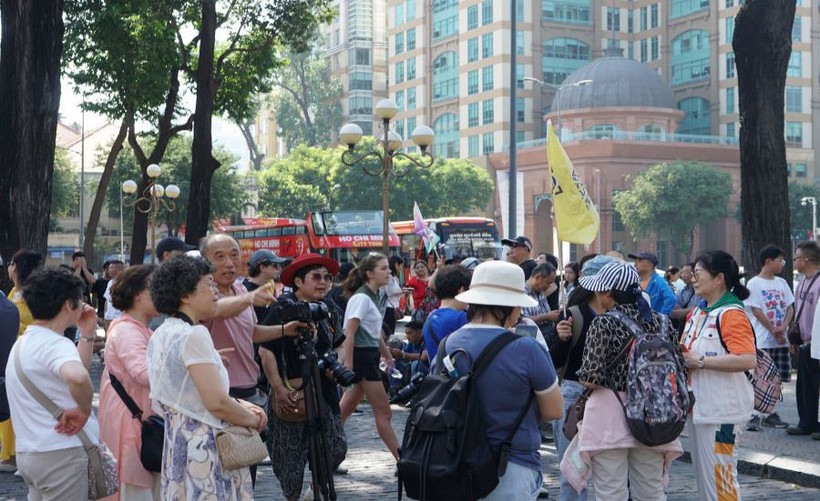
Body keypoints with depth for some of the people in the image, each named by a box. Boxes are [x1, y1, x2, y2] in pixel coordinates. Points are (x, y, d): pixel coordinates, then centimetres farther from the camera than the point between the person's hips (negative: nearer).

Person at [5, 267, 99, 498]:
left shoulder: (25, 342, 15)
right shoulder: (55, 344, -17)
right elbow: (77, 377, -40)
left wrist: (87, 335, 16)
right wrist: (84, 410, -23)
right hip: (61, 453, -10)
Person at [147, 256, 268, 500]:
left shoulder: (161, 335, 12)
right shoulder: (194, 335, -16)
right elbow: (217, 402, -20)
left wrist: (238, 405, 10)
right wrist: (254, 420, -4)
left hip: (174, 441, 9)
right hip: (202, 445, -9)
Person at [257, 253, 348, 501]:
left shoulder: (329, 309, 9)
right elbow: (266, 350, -13)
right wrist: (279, 390, -18)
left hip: (323, 390, 5)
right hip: (291, 391, -5)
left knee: (336, 448, 5)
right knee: (290, 453, 2)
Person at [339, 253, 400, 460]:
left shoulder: (374, 296, 12)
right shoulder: (361, 298, -15)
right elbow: (349, 335, -19)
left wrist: (387, 356, 27)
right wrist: (348, 367, -23)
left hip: (370, 356, 9)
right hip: (361, 356, -9)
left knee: (346, 409, 11)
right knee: (383, 412, -3)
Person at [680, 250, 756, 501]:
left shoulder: (731, 314, -15)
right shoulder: (698, 312, 13)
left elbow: (748, 360, -28)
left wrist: (700, 362, -24)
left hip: (720, 409, -9)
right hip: (696, 405, 9)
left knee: (718, 476, -5)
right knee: (702, 473, 17)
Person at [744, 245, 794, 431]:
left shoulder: (781, 283, 13)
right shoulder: (754, 284, -6)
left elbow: (790, 307, 10)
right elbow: (757, 311, -11)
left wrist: (784, 327, -9)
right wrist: (775, 332, -11)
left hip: (781, 341, 6)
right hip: (762, 341, -6)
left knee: (776, 378, 10)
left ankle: (771, 413, 19)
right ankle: (755, 416, -7)